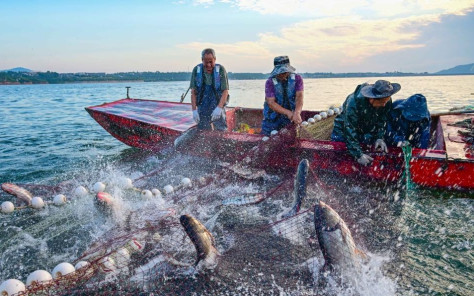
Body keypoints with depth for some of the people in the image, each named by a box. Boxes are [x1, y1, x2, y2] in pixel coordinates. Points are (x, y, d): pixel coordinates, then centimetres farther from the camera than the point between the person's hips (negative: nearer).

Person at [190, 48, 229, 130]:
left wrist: (219, 108, -20)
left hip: (218, 106, -2)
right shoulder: (196, 70, -1)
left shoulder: (221, 69, -7)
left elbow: (225, 91, -8)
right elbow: (193, 92, 1)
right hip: (202, 108, 2)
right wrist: (194, 110, -7)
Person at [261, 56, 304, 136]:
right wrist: (288, 112, -29)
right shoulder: (270, 82, -9)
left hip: (291, 118, 1)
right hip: (273, 119, -1)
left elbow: (299, 97, -17)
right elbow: (271, 103, -17)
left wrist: (297, 113, -37)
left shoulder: (297, 79, -4)